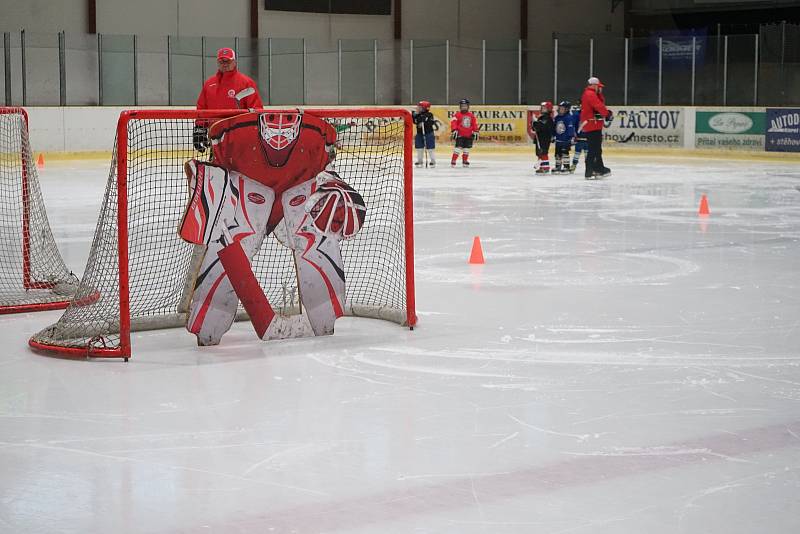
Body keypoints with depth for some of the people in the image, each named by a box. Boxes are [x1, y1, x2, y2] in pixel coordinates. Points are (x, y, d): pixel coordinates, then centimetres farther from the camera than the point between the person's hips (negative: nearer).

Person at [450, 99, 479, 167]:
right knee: (458, 147, -13)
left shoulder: (471, 115, 10)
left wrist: (475, 132, 11)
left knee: (466, 149, 11)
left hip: (469, 135, 5)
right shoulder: (457, 114, -4)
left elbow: (475, 124, 14)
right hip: (460, 135, -5)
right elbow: (453, 123, -11)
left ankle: (465, 161, 23)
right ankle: (453, 162, -9)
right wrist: (454, 131, -20)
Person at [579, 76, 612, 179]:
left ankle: (599, 169, 27)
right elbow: (599, 106, -21)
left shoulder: (589, 94, 20)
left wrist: (599, 93, 7)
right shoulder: (590, 94, -14)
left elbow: (601, 102, 21)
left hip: (594, 125, 11)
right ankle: (589, 172, -12)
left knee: (597, 148, 18)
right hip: (592, 125, -11)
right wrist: (608, 114, -9)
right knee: (593, 149, -11)